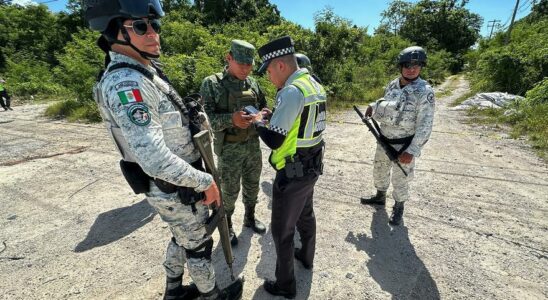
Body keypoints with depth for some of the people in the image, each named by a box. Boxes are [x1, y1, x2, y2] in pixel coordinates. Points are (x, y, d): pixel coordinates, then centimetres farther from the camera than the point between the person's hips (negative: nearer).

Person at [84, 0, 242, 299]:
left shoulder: (144, 72, 6)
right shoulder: (126, 84, -26)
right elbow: (155, 159, -34)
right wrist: (204, 181, -22)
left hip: (174, 185, 9)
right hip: (177, 190, -9)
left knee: (182, 239, 27)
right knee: (199, 245, 14)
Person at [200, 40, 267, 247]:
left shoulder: (252, 83, 5)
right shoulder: (212, 84, -9)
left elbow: (264, 107, 12)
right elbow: (206, 117, -15)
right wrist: (231, 119, -31)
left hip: (253, 144, 5)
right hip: (229, 148, -4)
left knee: (252, 185, 18)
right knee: (230, 191, 8)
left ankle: (250, 217, 43)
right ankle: (227, 226, 33)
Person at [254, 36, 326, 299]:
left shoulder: (292, 91, -23)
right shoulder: (315, 85, 7)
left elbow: (273, 140, -24)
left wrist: (258, 122, -5)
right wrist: (275, 116, 9)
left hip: (293, 173, -9)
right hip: (312, 167, 9)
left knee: (282, 230, 8)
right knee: (305, 215, 28)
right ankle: (306, 257, 51)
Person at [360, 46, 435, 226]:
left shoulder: (424, 92, -17)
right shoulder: (392, 85, 2)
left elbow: (425, 126, -19)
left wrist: (412, 151, -23)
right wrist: (374, 107, -4)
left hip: (404, 145, -6)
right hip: (384, 140, 6)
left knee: (400, 179, 8)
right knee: (379, 171, 21)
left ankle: (398, 208, 32)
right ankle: (380, 197, 46)